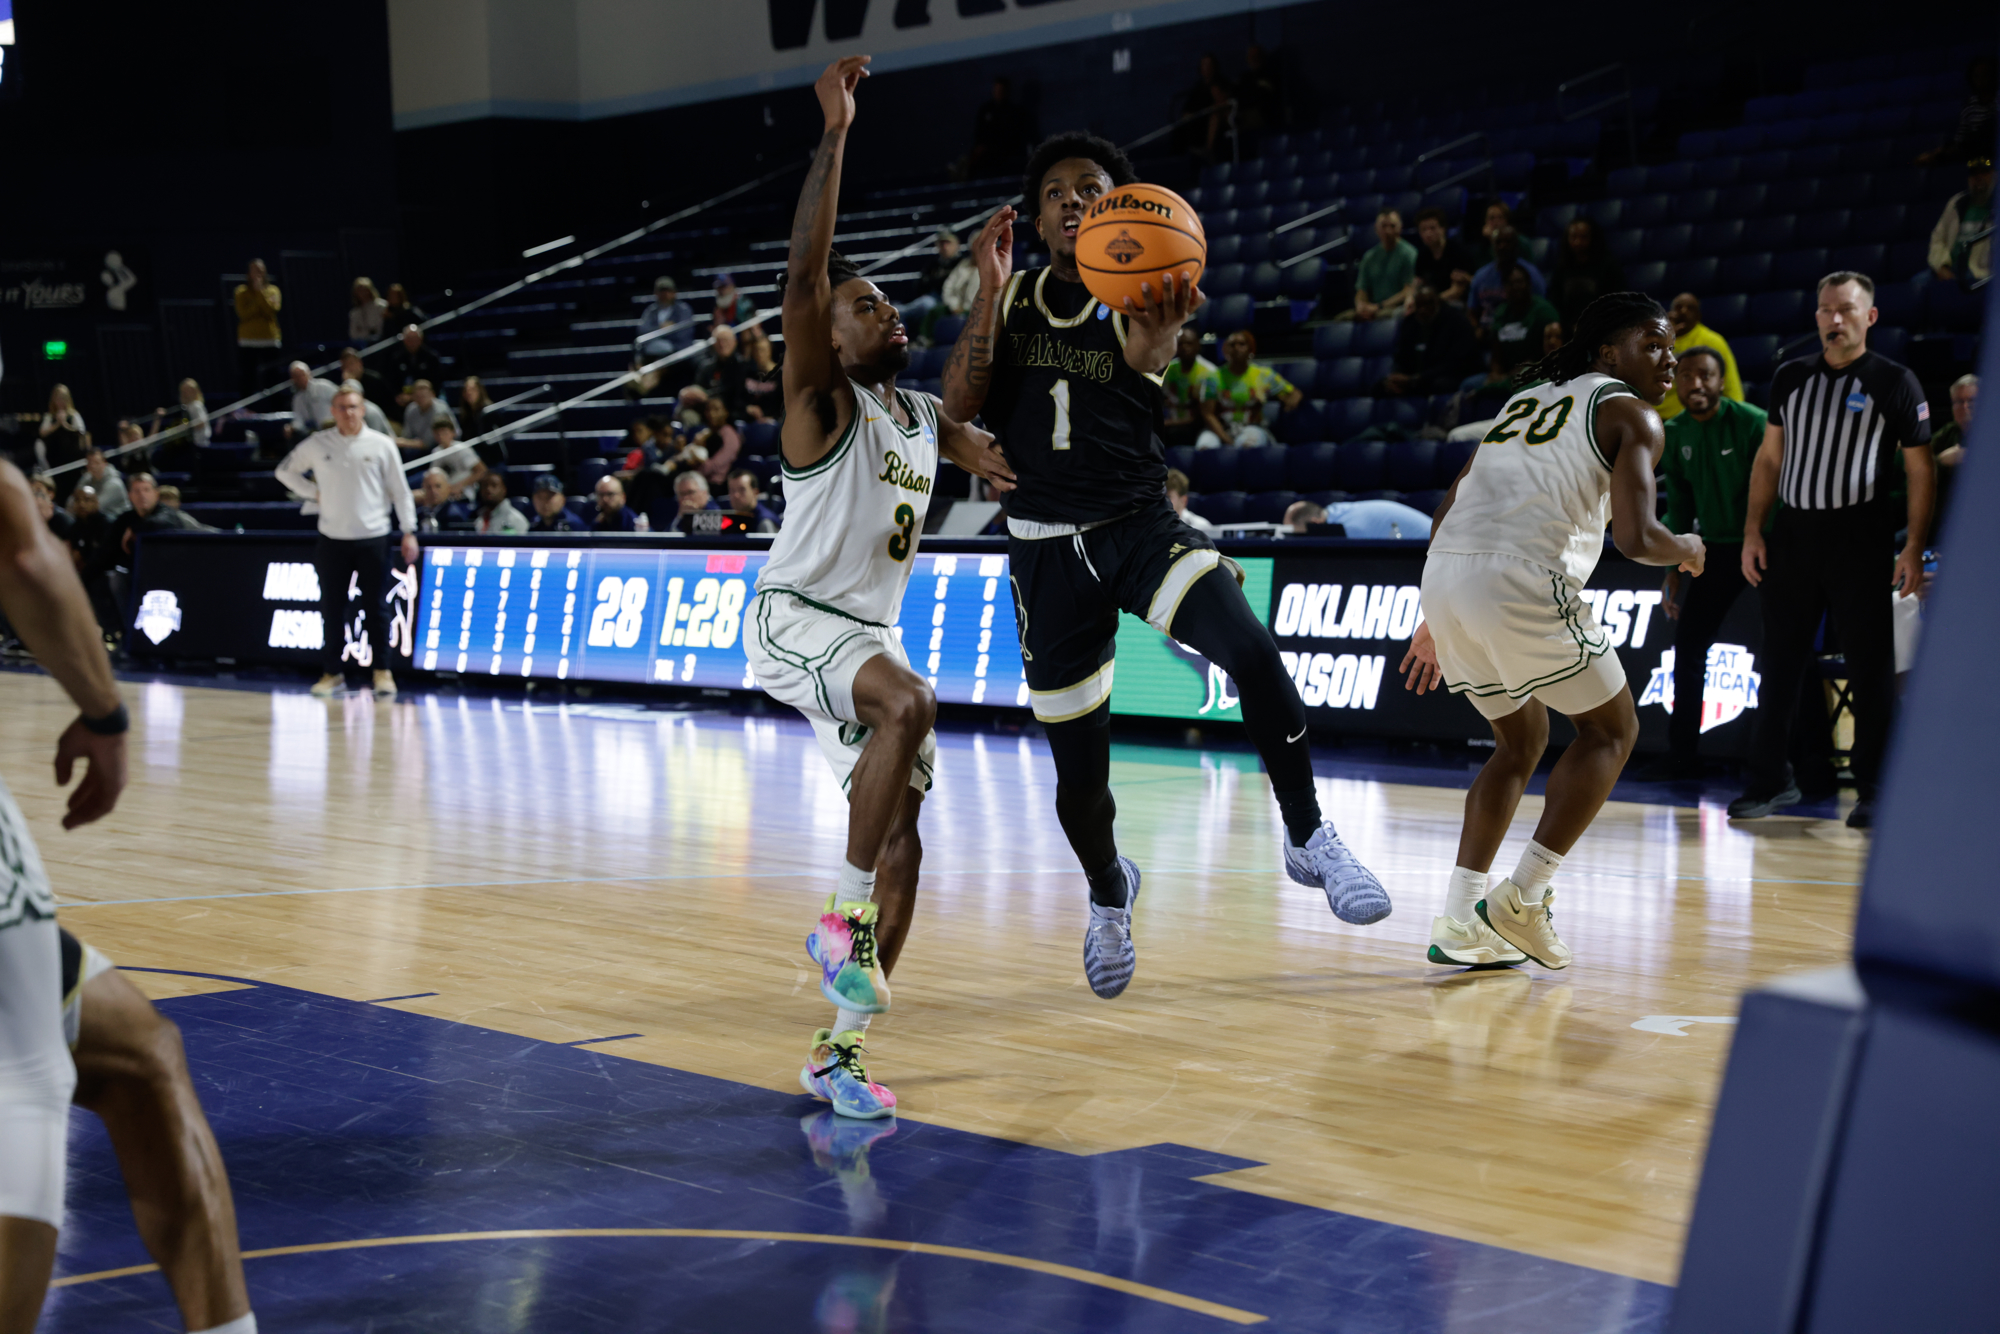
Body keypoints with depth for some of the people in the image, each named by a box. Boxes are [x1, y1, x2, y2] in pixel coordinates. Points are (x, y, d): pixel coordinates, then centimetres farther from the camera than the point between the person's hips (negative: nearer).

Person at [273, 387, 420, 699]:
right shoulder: (317, 445, 2)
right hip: (333, 538, 2)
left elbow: (400, 490, 2)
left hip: (373, 538, -2)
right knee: (332, 609, 5)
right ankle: (333, 671, 15)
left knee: (375, 608, -1)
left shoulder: (381, 445, -1)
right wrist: (313, 492, 2)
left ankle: (382, 671, 7)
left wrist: (409, 532, -2)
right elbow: (285, 471, 15)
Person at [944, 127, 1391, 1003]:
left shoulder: (1144, 300, 0)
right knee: (1078, 774, 4)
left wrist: (1159, 341, -46)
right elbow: (959, 406, -7)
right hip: (1048, 549, 1)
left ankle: (1308, 840, -13)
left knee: (1251, 650, -31)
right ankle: (1109, 894, 38)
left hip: (1141, 522, -1)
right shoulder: (1011, 298, 6)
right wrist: (990, 289, -17)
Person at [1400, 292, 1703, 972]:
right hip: (1522, 579, -7)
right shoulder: (1630, 415, 7)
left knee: (1523, 740, 25)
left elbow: (1446, 516, 27)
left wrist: (1436, 622, 33)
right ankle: (1523, 898, 5)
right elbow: (1635, 539, -7)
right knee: (1611, 729, 14)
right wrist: (1686, 549, 16)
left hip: (1443, 576, 7)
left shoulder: (1525, 399, 29)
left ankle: (1459, 922, 16)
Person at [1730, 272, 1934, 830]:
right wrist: (1752, 532, 8)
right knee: (1779, 662, 7)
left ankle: (1874, 790, 6)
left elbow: (1920, 469, -2)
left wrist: (1914, 547, -10)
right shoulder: (1790, 377, 11)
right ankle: (1771, 780, 18)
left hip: (1858, 536, -4)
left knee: (1870, 664, -1)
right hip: (1792, 532, 4)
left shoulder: (1894, 382, -1)